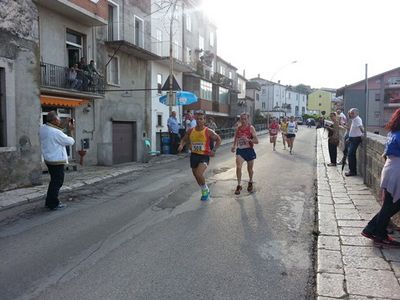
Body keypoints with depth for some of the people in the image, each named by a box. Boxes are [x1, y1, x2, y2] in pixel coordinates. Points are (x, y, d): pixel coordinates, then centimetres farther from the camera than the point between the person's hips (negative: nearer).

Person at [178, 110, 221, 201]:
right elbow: (184, 140, 14)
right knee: (197, 176, 13)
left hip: (204, 156, -5)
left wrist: (214, 150, -8)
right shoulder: (190, 131, 0)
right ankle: (205, 191, 39)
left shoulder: (208, 131, -10)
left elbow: (218, 140, 1)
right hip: (194, 155, 5)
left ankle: (205, 190, 4)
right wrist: (181, 145, -7)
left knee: (199, 174, -24)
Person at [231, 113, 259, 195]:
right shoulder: (238, 129, 3)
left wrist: (248, 140, -29)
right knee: (238, 167, -16)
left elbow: (256, 141, -14)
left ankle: (250, 183, 38)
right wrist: (234, 146, 2)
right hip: (240, 150, 2)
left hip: (249, 150, -2)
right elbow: (235, 139, 17)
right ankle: (239, 185, -5)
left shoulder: (251, 128, -8)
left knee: (250, 169, 12)